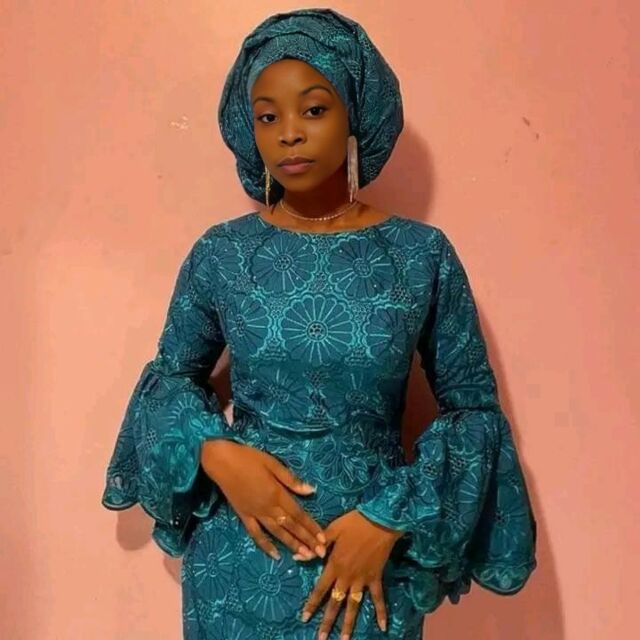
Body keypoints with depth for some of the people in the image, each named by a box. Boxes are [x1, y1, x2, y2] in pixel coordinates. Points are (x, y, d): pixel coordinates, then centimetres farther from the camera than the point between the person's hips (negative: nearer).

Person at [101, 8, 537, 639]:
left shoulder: (422, 253, -8)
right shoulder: (219, 253, -5)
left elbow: (474, 403, -3)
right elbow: (171, 373, 6)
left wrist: (390, 518, -13)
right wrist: (216, 453, -13)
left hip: (375, 546, -1)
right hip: (239, 556, 1)